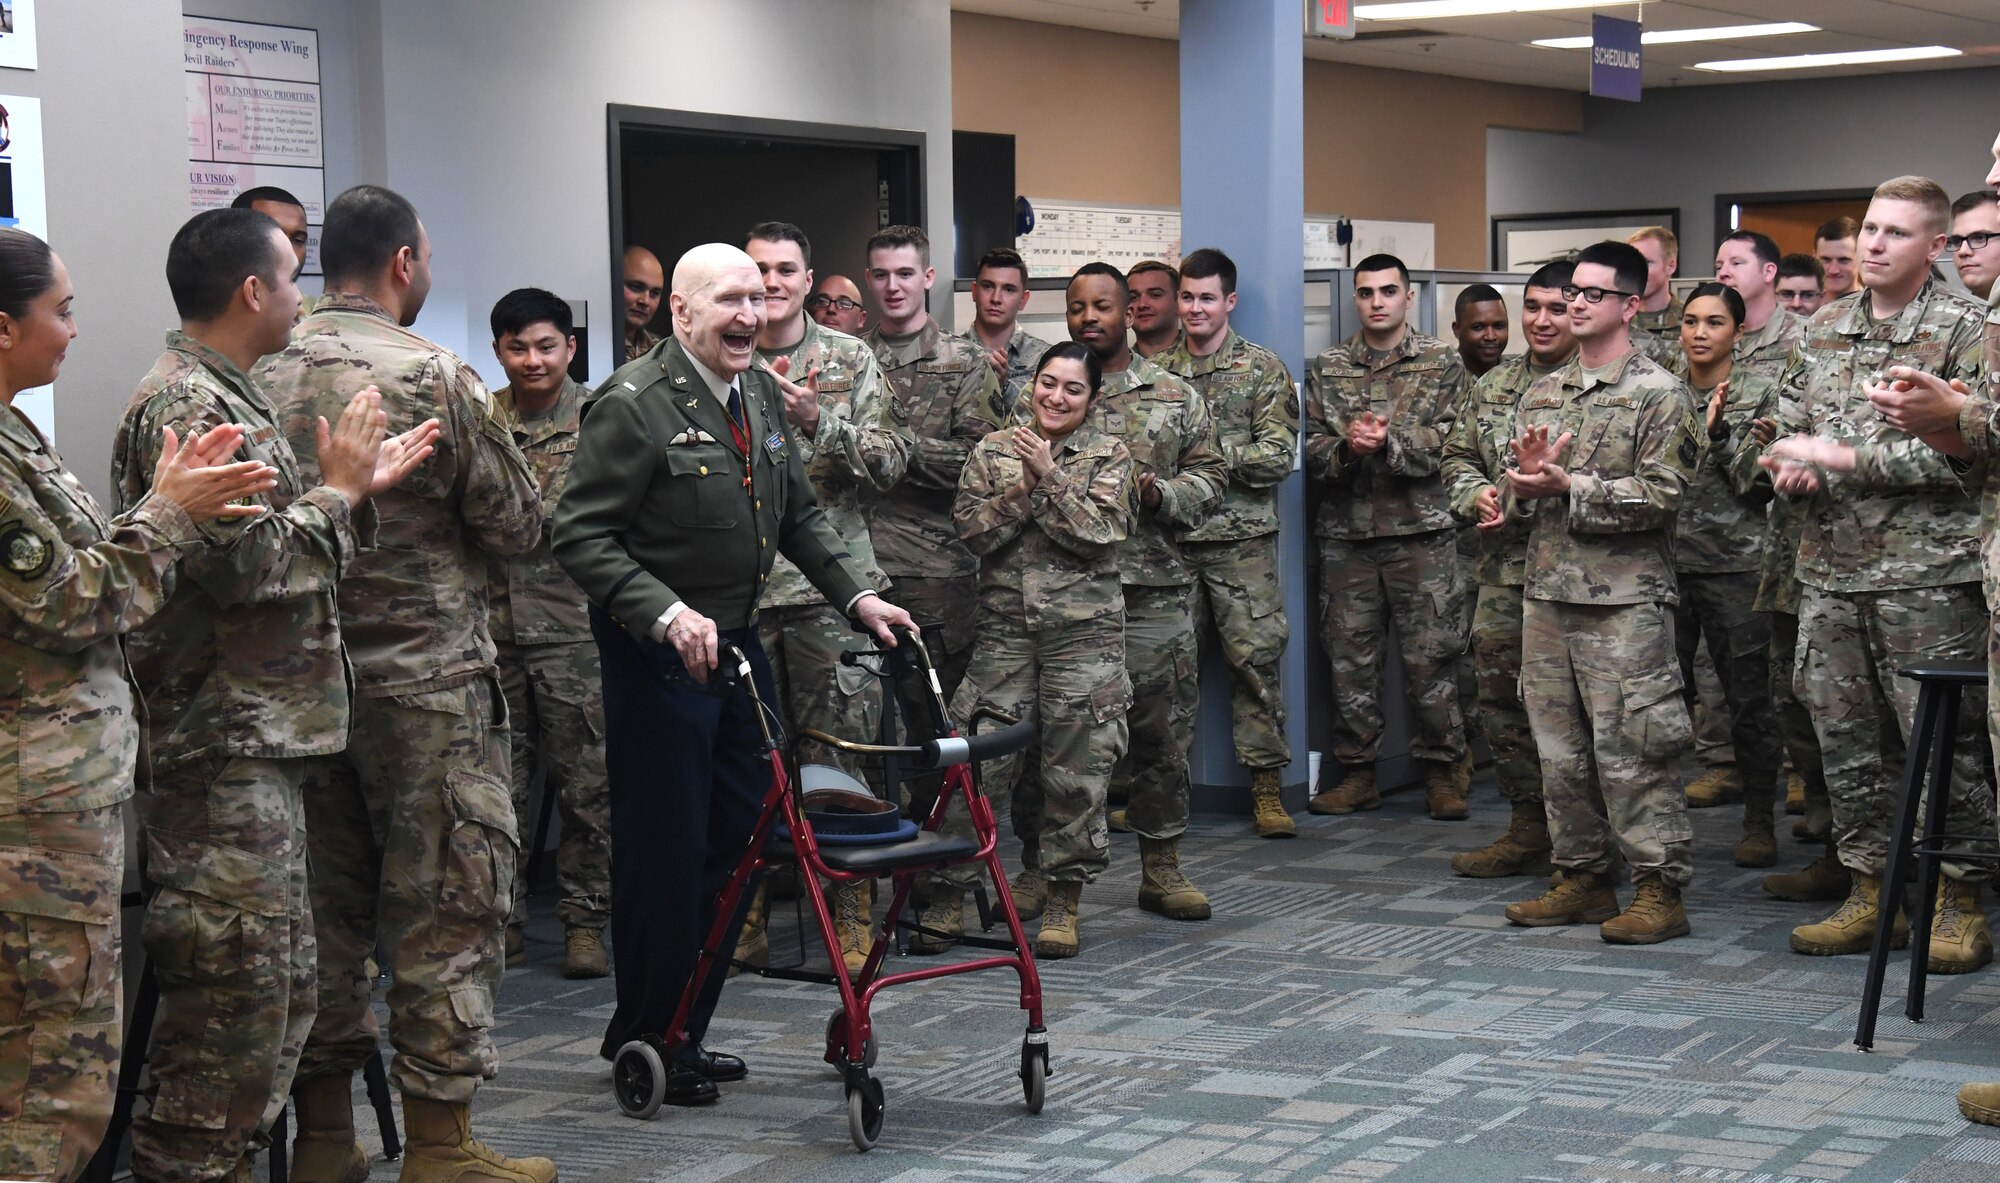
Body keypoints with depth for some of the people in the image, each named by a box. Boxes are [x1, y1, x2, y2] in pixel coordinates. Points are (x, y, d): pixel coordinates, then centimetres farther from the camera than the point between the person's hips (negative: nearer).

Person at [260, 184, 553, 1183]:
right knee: (446, 907, 2)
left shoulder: (263, 378, 3)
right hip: (426, 681, -6)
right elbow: (518, 526, -6)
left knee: (324, 902, 13)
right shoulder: (437, 378, -12)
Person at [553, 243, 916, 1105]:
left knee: (738, 837, 11)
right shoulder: (633, 404, -15)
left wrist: (858, 596, 7)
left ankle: (687, 1030, 24)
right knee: (664, 851, -1)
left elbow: (799, 516, 18)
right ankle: (646, 1042, 14)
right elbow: (583, 538, -19)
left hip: (736, 641, 8)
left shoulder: (762, 394, 9)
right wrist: (668, 614, -29)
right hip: (658, 653, -8)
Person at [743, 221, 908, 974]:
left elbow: (889, 464, 1)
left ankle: (853, 918, 9)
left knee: (841, 756, 0)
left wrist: (821, 421, -16)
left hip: (829, 586, -1)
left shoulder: (850, 360, 7)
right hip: (737, 589, 1)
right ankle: (744, 916, 17)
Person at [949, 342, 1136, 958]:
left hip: (1083, 630, -1)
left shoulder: (1109, 456, 5)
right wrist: (1022, 487, -11)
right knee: (978, 761, -2)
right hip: (1004, 629, 2)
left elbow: (1101, 534, -9)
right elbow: (972, 529, -1)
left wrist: (1050, 478, -12)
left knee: (1075, 768, 1)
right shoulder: (993, 451, 10)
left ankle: (1063, 900, 11)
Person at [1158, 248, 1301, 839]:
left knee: (1255, 656, -4)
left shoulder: (1263, 369, 3)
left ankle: (1265, 784, 3)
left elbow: (1278, 457, -5)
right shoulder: (1158, 370, 12)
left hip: (1241, 539, -3)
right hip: (1170, 539, 3)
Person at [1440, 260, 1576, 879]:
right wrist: (1477, 496, -1)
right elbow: (1457, 455, 21)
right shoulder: (1494, 385, 15)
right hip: (1503, 572, 7)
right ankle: (1526, 827, 23)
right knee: (1501, 700, 11)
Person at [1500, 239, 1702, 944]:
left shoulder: (1659, 395, -4)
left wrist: (1569, 487, -17)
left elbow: (1660, 494, -13)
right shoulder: (1540, 396, 16)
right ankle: (1582, 878, 20)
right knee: (1560, 747, 10)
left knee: (1627, 750, -7)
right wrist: (1525, 482, -7)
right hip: (1547, 594, 7)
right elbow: (1514, 495, 17)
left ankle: (1659, 891, 0)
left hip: (1624, 601, -7)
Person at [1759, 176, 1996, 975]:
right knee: (1845, 739, 10)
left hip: (1927, 572, -6)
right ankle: (1871, 893, 21)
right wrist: (1791, 468, -2)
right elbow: (1797, 427, 22)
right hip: (1831, 571, 6)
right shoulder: (1823, 328, 12)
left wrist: (1843, 457, -17)